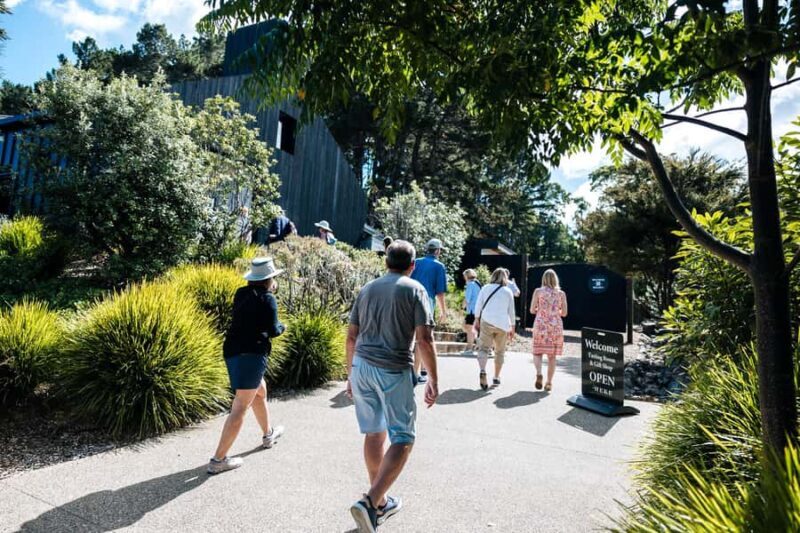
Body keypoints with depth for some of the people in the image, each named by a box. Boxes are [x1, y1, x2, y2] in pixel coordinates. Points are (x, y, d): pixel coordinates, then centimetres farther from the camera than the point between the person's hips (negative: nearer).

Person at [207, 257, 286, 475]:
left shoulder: (241, 294, 9)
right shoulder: (268, 300, -10)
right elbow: (272, 330, -14)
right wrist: (282, 326, 9)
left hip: (232, 351, 9)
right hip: (251, 354, -8)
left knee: (260, 392, 26)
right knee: (240, 407, -2)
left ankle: (268, 434, 44)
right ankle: (218, 459, 1)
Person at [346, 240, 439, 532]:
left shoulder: (367, 289, 12)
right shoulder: (414, 289, -3)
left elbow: (351, 336, 13)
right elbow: (424, 340, -10)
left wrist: (350, 374, 21)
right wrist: (433, 380, -2)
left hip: (361, 366, 6)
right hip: (394, 370, -6)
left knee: (374, 433, 17)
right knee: (402, 438, 6)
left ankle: (381, 501, 31)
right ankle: (370, 502, -4)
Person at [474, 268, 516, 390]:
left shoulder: (486, 288, 7)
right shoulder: (508, 292, 9)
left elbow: (478, 305, 2)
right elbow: (511, 312, 11)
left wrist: (477, 319, 10)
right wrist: (512, 328, 17)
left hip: (487, 322, -1)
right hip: (503, 324, 1)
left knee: (483, 348, -5)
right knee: (500, 351, 15)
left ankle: (482, 371, -30)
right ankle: (496, 378, 20)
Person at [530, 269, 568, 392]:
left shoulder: (538, 291, 0)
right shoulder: (561, 293, 4)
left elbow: (532, 310, 0)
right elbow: (564, 313, 6)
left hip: (540, 325, -1)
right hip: (556, 326, 1)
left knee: (537, 352, 9)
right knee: (552, 356, 10)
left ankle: (539, 374, -16)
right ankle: (549, 383, 13)